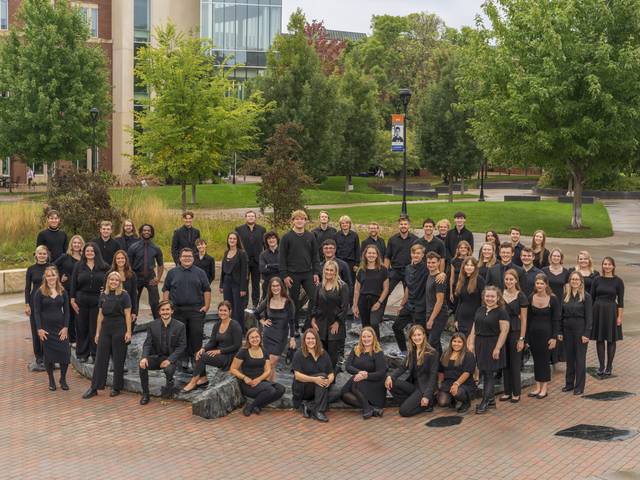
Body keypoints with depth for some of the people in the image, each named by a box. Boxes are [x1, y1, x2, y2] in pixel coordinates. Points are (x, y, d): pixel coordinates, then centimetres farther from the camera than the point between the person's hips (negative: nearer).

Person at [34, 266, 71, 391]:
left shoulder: (63, 292, 6)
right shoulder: (40, 292, -1)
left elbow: (66, 311, 6)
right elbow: (36, 312, -3)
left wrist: (65, 327, -4)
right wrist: (39, 329, -10)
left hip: (61, 327, 2)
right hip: (46, 328, -2)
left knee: (65, 353, -5)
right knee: (48, 355, 3)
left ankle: (63, 379, 13)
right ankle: (51, 381, 17)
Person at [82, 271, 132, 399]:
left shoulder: (124, 295, -5)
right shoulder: (103, 296, 8)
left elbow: (127, 315, -7)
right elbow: (100, 315, 12)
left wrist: (128, 331, -13)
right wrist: (97, 332, 10)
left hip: (119, 328, -4)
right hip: (106, 328, 4)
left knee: (118, 359, 3)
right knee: (100, 358, 4)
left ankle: (116, 387, 14)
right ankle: (94, 388, 7)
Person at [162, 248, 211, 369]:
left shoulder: (200, 273, 9)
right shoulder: (172, 273, 10)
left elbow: (207, 290, 7)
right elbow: (166, 290, 10)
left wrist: (206, 306, -2)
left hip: (196, 310, -1)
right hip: (178, 310, 1)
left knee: (196, 334, -3)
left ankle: (195, 358, 5)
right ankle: (183, 358, 12)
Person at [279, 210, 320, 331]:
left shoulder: (310, 236, 6)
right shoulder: (287, 237, -2)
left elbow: (315, 256, 9)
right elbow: (282, 257, -3)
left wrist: (316, 273, 2)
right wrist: (284, 275, -9)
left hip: (308, 273, 2)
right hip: (293, 274, -2)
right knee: (294, 301, 5)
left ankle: (308, 324, 6)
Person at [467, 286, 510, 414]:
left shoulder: (501, 312, -8)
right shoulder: (480, 310, 13)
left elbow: (504, 331, -13)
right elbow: (474, 328, 15)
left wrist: (497, 348, -18)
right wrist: (471, 343, 6)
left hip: (492, 345, -7)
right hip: (480, 345, 7)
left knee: (489, 373, -4)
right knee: (484, 373, 9)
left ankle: (485, 402, -1)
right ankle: (491, 400, 18)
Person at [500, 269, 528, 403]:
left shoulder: (521, 297, -7)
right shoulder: (500, 294, 5)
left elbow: (523, 319, -7)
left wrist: (521, 339, -11)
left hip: (515, 332, -4)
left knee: (515, 364, 0)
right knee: (505, 363, 8)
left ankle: (516, 394, 9)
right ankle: (507, 392, 16)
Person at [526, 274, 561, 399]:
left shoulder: (553, 299, -7)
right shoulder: (531, 298, 2)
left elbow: (556, 320, -6)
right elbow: (528, 318, 7)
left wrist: (554, 337, -11)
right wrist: (526, 337, 5)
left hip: (546, 333, -4)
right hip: (533, 333, 4)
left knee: (544, 360, 2)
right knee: (536, 360, 10)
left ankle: (544, 389, 12)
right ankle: (538, 387, 19)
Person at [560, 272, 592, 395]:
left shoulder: (586, 296, -6)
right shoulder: (565, 296, 6)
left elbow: (589, 316, -8)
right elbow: (561, 315, 9)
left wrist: (586, 334, -13)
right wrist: (560, 331, 5)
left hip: (580, 328, -4)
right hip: (567, 329, 4)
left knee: (580, 358, 1)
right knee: (569, 357, 12)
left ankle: (579, 386, 8)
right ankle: (569, 383, 22)